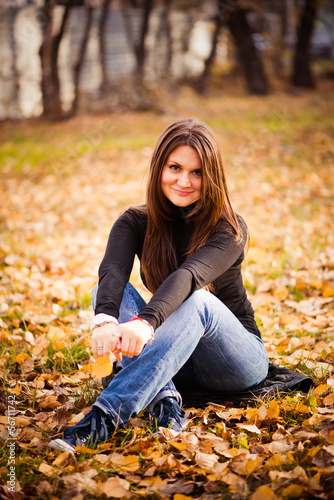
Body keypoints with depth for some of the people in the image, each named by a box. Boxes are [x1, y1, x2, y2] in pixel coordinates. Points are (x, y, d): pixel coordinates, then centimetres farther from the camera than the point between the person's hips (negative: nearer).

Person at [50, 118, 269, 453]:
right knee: (108, 292, -19)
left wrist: (146, 322, -55)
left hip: (237, 360, -3)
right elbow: (112, 271, -27)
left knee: (197, 300, -36)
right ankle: (165, 400, -39)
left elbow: (188, 276, -36)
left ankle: (104, 418, -50)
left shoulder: (228, 230, -15)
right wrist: (105, 320, -49)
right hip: (172, 364, 4)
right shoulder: (135, 223, -5)